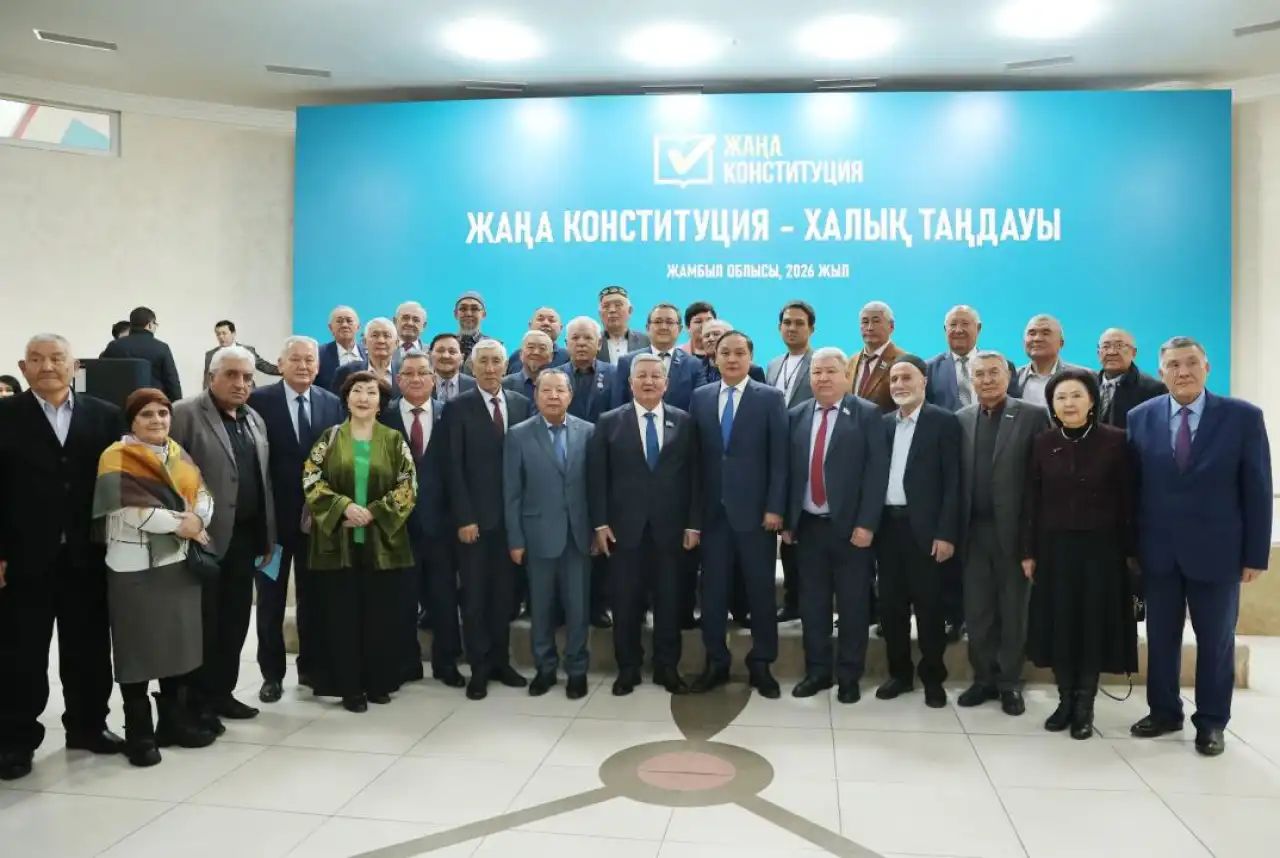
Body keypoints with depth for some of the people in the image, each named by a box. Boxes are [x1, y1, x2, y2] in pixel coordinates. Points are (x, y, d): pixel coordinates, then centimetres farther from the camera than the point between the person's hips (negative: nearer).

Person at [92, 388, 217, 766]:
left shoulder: (179, 454, 12)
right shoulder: (117, 458, -7)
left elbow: (203, 493, 5)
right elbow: (130, 509, -19)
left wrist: (197, 518, -16)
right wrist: (179, 524, -15)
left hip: (179, 562, 6)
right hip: (136, 567, -6)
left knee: (179, 644, 11)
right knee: (139, 649, 0)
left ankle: (175, 721, 23)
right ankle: (139, 734, 10)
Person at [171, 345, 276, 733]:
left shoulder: (254, 419, 14)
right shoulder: (185, 414, -7)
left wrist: (267, 535, 12)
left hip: (244, 535, 7)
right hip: (204, 536, -6)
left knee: (235, 619, 12)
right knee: (204, 622, 2)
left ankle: (222, 693, 25)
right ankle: (198, 702, 13)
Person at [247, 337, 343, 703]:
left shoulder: (332, 403, 4)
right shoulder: (260, 400, -6)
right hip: (273, 514, -2)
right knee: (271, 598, 9)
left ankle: (311, 666, 29)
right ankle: (272, 673, 22)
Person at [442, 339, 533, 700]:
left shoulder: (522, 404, 7)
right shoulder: (458, 408, -3)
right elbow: (453, 468, -7)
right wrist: (463, 518, -13)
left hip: (513, 515, 3)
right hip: (475, 517, -3)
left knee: (504, 592, 10)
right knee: (475, 595, 4)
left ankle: (501, 661, 22)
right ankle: (479, 667, 14)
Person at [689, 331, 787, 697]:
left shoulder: (770, 398, 0)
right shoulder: (700, 397, 8)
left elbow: (779, 458, -4)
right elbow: (696, 455, 6)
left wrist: (775, 508, -11)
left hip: (755, 510, -2)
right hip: (713, 510, 3)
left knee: (761, 590, 6)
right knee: (712, 589, 7)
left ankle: (761, 664, 19)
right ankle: (716, 662, 20)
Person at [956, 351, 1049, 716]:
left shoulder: (1033, 415, -3)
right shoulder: (962, 419, 7)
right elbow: (957, 476, 4)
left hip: (1013, 530, -3)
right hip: (974, 530, 3)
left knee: (1013, 610, 9)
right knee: (976, 610, 9)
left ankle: (1010, 683, 21)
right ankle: (984, 678, 23)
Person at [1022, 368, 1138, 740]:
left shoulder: (1115, 440, -5)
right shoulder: (1043, 443, 1)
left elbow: (1127, 500, -2)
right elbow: (1031, 501, 3)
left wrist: (1131, 550, -3)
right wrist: (1029, 552, 1)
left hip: (1100, 548, -2)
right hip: (1054, 548, 2)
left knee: (1094, 624, 5)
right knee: (1058, 624, 6)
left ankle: (1084, 706, 16)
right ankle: (1065, 700, 19)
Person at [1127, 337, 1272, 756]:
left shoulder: (1243, 417, -5)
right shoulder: (1141, 417, 0)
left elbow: (1257, 489, -4)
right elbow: (1132, 486, 2)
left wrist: (1255, 554, -6)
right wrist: (1130, 545, 1)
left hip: (1216, 550, -2)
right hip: (1158, 550, 2)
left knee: (1215, 640, 10)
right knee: (1161, 636, 12)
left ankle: (1211, 722, 25)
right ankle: (1164, 711, 28)